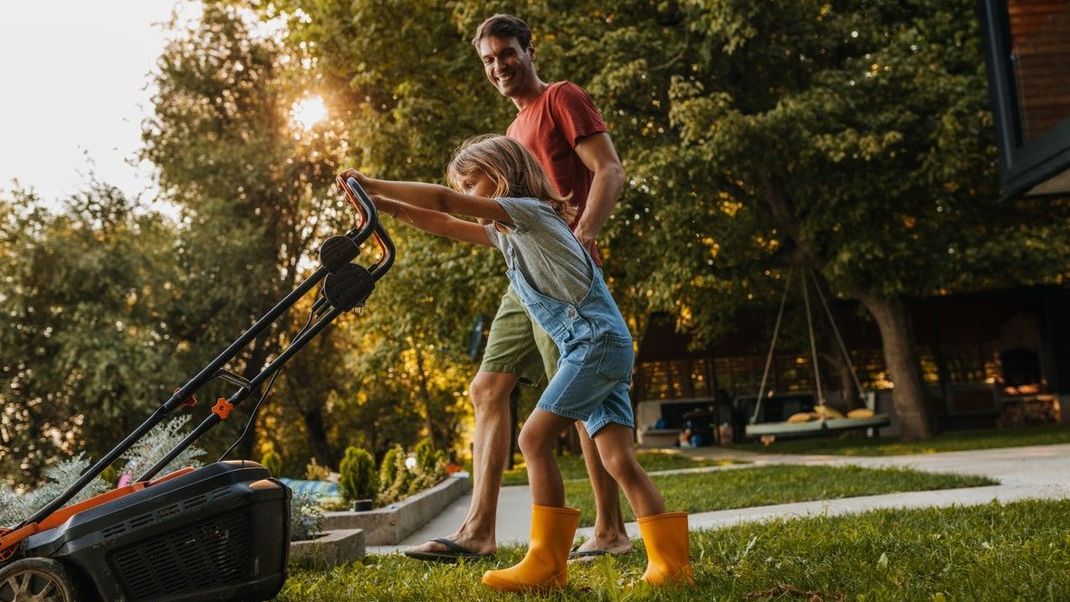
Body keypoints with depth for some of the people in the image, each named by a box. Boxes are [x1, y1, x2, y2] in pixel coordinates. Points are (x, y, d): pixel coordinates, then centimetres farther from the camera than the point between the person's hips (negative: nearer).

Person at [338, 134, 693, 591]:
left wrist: (373, 185, -5)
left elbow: (443, 200, -11)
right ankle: (671, 563, -1)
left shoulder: (527, 210, -5)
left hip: (597, 341, -10)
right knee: (618, 459, 1)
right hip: (603, 348, 10)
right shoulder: (507, 232, 22)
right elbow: (446, 226, 25)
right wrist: (387, 207, 14)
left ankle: (547, 564, -8)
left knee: (534, 438, -11)